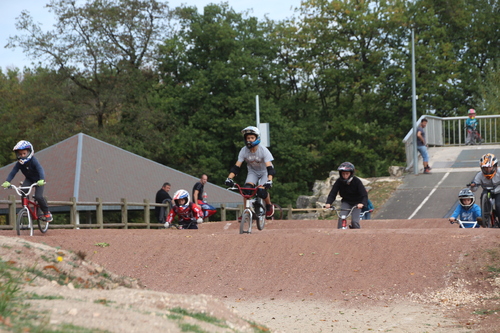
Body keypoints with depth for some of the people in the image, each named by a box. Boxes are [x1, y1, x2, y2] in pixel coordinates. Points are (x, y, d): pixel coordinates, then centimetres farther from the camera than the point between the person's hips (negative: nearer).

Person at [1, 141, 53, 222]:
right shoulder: (19, 163, -16)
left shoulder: (33, 161, -29)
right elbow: (13, 172, -22)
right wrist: (7, 182, -39)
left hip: (38, 180, -4)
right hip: (29, 179, 4)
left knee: (38, 196, -21)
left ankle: (47, 212, 1)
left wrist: (41, 180, -60)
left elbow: (40, 170, -42)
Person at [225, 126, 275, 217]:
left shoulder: (263, 150, -27)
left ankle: (269, 206, 6)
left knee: (261, 191, -24)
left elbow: (269, 167, -34)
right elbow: (236, 166, -19)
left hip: (264, 172, -3)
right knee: (246, 189, -24)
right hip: (252, 172, 3)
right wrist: (229, 178, -35)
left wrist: (269, 180, -49)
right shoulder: (244, 151, -18)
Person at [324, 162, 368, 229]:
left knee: (354, 221, -16)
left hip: (356, 203, -2)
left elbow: (364, 194, -29)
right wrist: (328, 203, -36)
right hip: (346, 202, 2)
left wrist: (362, 203, -49)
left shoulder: (357, 181, -23)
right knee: (341, 218, -21)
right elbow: (333, 193, -17)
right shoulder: (339, 181, -16)